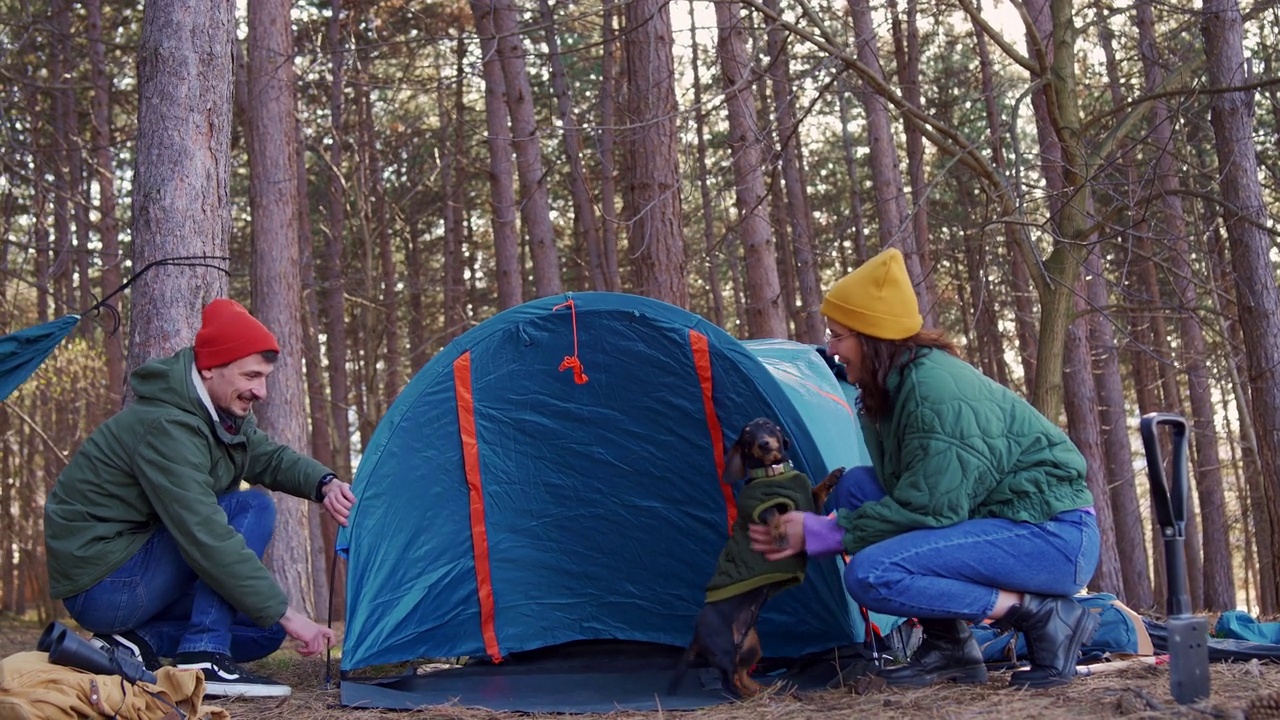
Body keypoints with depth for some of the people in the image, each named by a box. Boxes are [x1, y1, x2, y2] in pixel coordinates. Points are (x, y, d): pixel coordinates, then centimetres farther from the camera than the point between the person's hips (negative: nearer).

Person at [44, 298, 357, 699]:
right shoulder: (166, 427, -26)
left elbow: (270, 458, 13)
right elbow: (205, 537, -32)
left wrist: (324, 483, -11)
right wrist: (284, 612, -29)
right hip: (102, 586, -10)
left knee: (267, 627, 11)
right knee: (252, 509, -19)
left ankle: (132, 644, 1)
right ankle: (202, 661, -22)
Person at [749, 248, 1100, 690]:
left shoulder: (935, 390, -22)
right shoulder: (895, 385, 7)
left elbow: (929, 509, -22)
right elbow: (902, 490, 10)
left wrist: (820, 534, -15)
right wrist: (810, 525, -3)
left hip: (1055, 537, -10)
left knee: (870, 574, -23)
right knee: (857, 486, 2)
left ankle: (1042, 616, -12)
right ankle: (949, 646, 2)